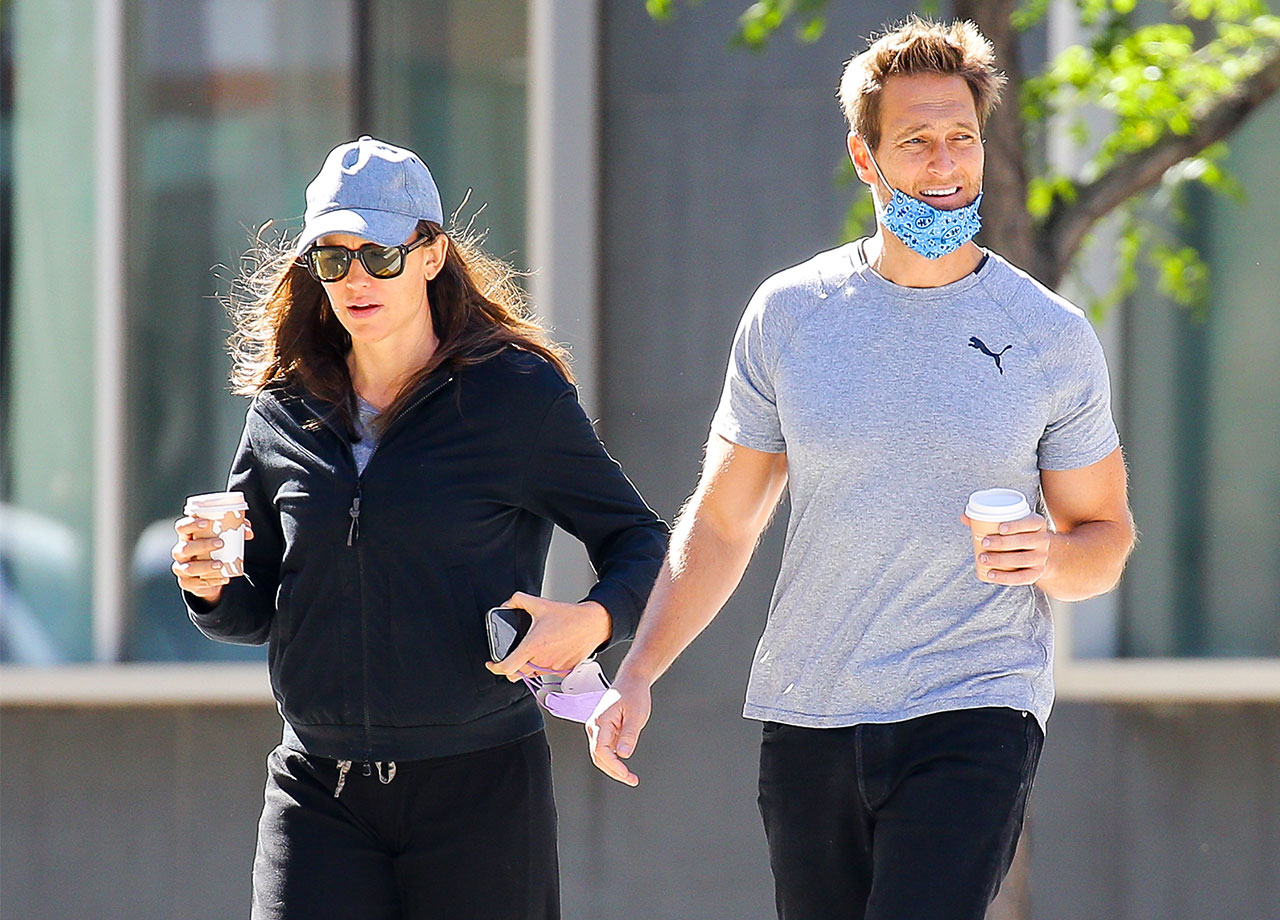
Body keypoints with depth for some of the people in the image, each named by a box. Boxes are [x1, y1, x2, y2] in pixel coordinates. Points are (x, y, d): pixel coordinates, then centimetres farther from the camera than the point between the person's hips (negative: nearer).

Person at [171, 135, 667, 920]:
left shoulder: (518, 393, -2)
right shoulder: (284, 412, 9)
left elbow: (641, 544, 3)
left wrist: (594, 619, -18)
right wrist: (213, 587, -6)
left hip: (479, 792, -2)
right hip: (317, 794, 3)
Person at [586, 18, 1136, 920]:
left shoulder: (1053, 336, 1)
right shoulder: (789, 314, 6)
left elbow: (1106, 536, 10)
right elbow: (720, 523, 11)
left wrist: (1050, 557, -14)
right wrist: (636, 675, 1)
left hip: (976, 714, -3)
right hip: (806, 714, 3)